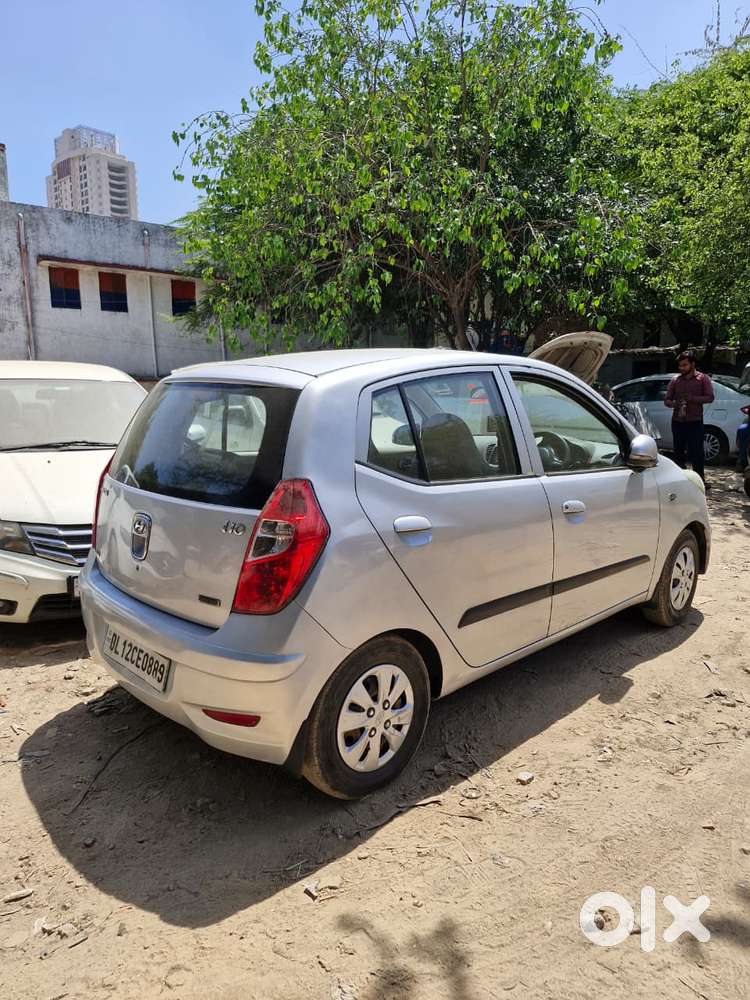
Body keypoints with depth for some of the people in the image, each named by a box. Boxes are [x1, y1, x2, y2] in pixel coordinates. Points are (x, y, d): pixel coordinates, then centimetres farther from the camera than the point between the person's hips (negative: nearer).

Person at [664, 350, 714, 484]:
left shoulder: (702, 379, 2)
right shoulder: (675, 380, 9)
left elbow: (710, 397, -5)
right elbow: (667, 400, 8)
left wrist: (692, 398, -19)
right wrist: (674, 404, -14)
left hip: (695, 422, -3)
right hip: (678, 422, 3)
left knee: (696, 453, -5)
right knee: (678, 452, 9)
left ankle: (700, 479, 3)